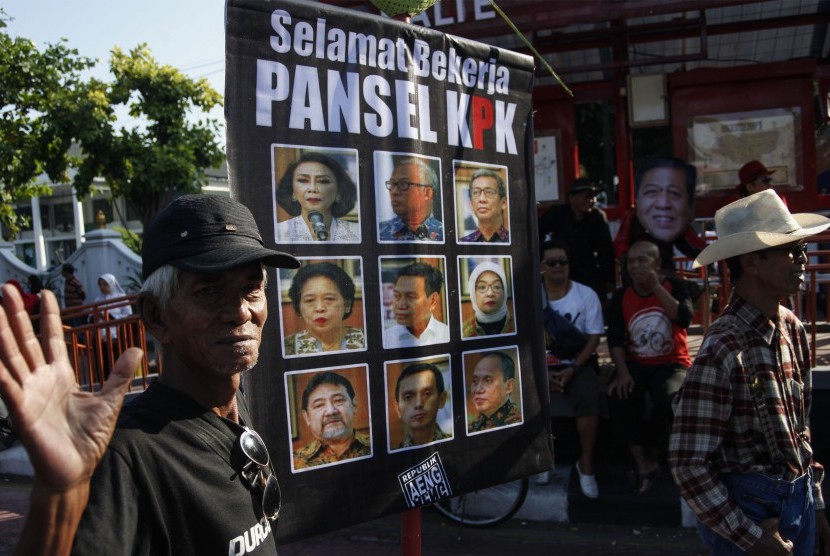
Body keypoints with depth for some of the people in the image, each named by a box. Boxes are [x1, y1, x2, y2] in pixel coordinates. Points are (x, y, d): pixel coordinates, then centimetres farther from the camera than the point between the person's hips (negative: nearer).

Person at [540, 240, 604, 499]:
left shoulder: (586, 295, -1)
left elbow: (594, 338, -3)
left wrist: (572, 369, -14)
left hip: (577, 363, -1)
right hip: (540, 364, 1)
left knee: (588, 399, -29)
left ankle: (586, 463, -9)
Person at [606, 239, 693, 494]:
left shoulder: (674, 285, -1)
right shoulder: (621, 296, 4)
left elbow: (684, 319, -19)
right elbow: (615, 338, -3)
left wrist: (656, 287, -20)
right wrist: (622, 371, -17)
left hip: (672, 363, -2)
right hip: (636, 364, 2)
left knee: (667, 399, -33)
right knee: (618, 396, -29)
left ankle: (653, 458, -6)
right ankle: (641, 462, -15)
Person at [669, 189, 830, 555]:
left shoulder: (793, 329, 0)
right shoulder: (722, 352, -23)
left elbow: (799, 428, 11)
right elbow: (688, 464, -20)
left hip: (800, 499, 7)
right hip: (751, 507, -7)